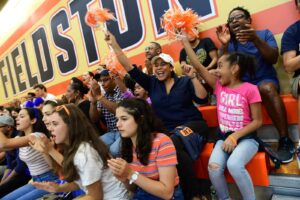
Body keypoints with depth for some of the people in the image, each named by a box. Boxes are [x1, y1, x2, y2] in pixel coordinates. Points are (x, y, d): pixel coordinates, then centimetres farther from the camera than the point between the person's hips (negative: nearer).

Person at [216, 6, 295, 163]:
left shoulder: (264, 33, 8)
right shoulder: (228, 44, 12)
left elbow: (273, 59, -8)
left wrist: (256, 39, -22)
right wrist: (225, 45, -15)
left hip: (265, 80, -2)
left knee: (266, 88, -36)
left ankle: (285, 140, -26)